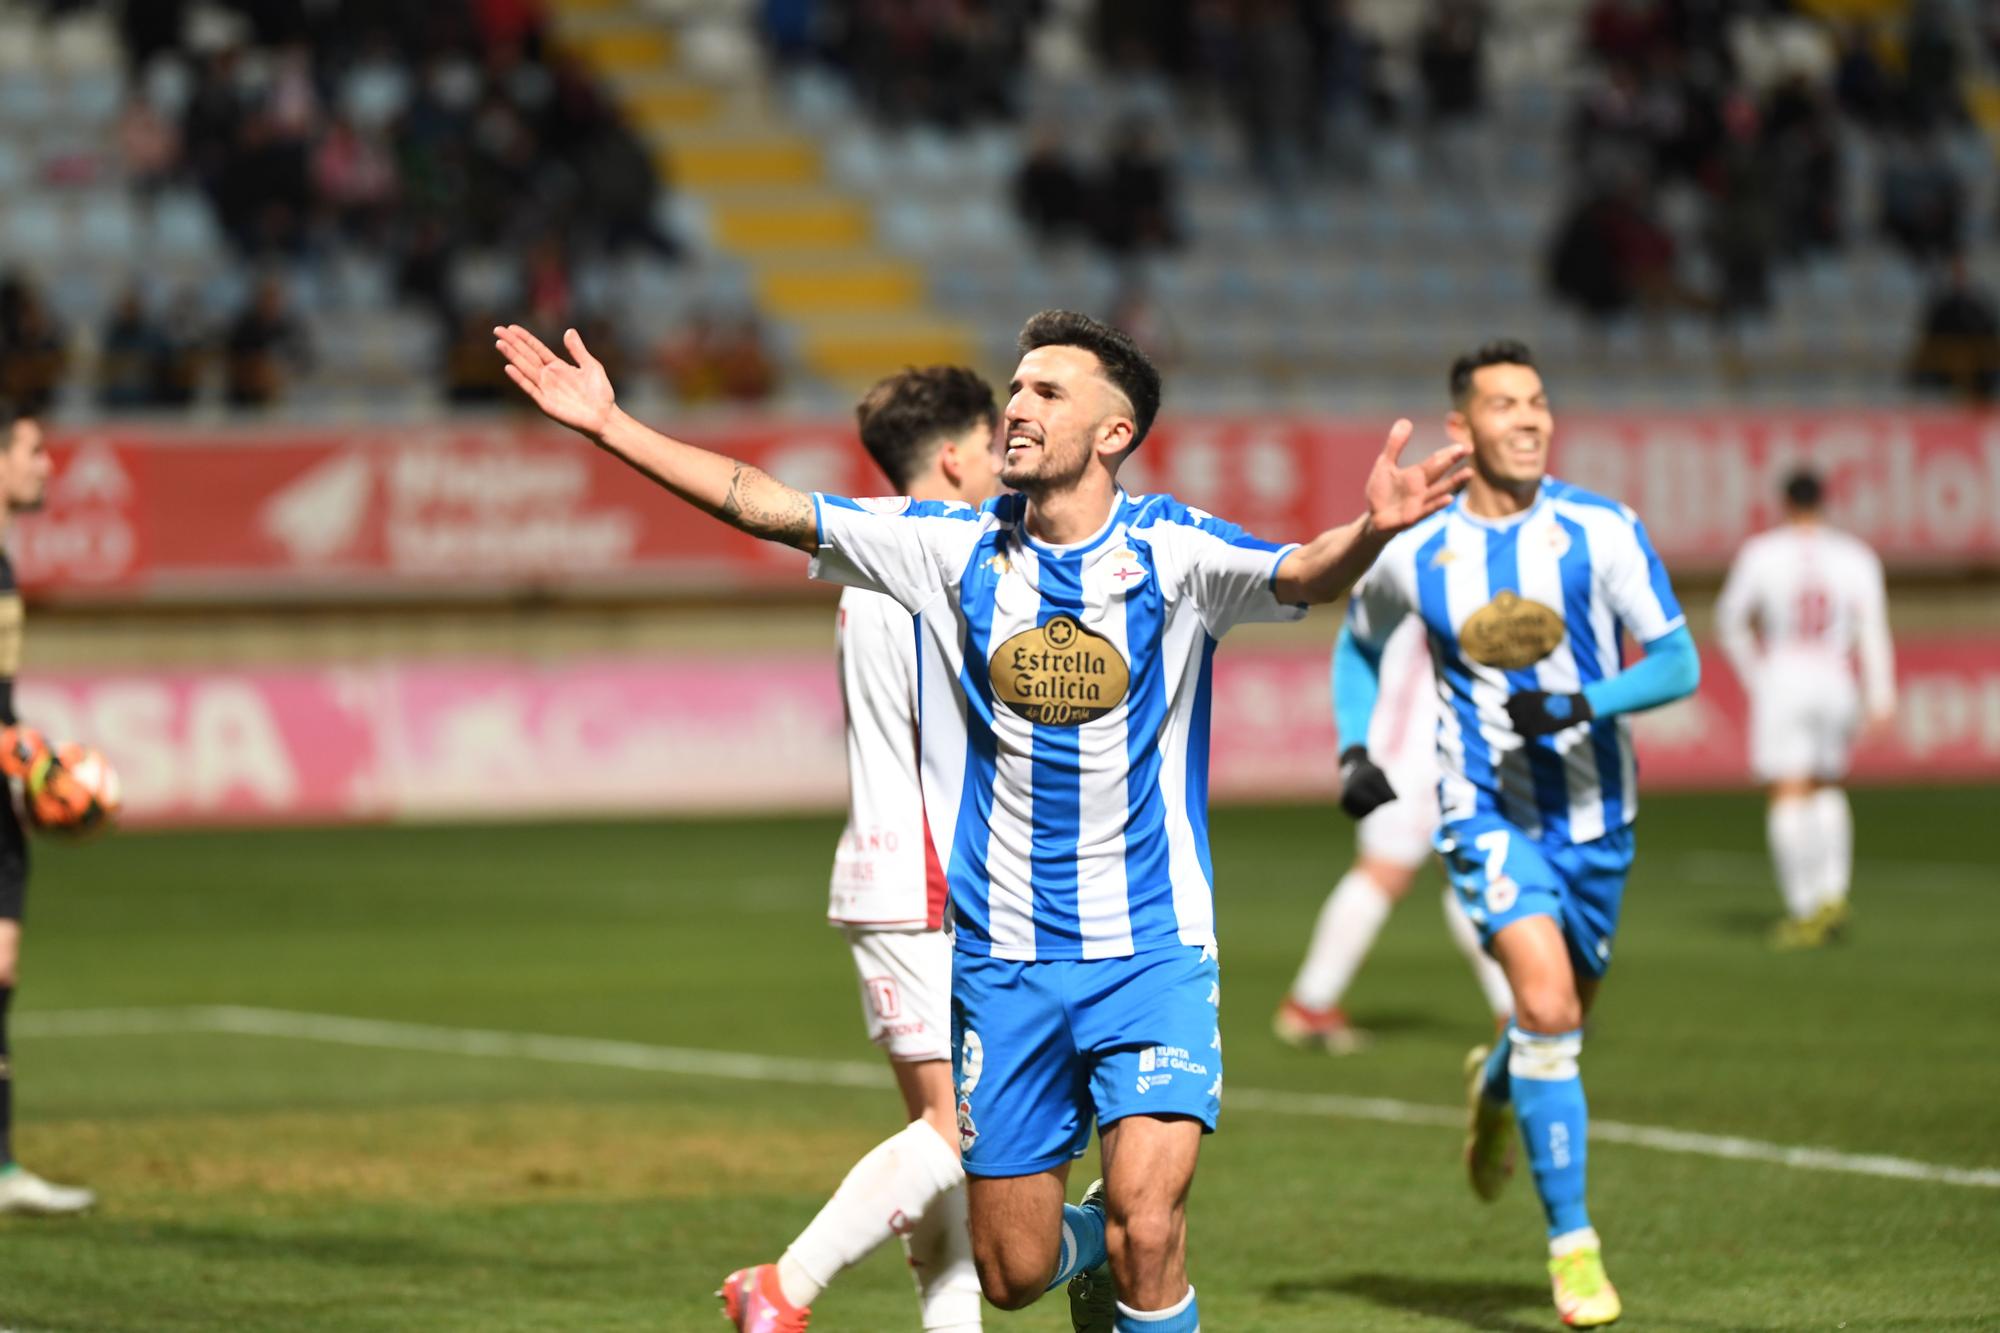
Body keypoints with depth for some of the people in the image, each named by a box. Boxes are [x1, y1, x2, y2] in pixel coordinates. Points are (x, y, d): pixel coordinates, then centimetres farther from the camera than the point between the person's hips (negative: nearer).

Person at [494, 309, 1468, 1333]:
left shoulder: (1171, 551, -6)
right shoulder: (951, 548, 2)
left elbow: (1303, 574, -24)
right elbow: (763, 505, 2)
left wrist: (1370, 531, -45)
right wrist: (610, 426, -4)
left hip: (1151, 952, -3)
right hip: (1002, 961, 3)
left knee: (1145, 1228, -19)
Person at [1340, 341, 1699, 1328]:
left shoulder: (1601, 533, -7)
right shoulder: (1416, 553, -4)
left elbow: (1678, 664, -8)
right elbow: (1359, 645, 17)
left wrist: (1580, 706, -24)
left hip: (1594, 811, 2)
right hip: (1488, 811, -2)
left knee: (1563, 1021, 16)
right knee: (1546, 1007, -20)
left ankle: (1495, 1088, 53)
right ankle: (1572, 1247, -11)